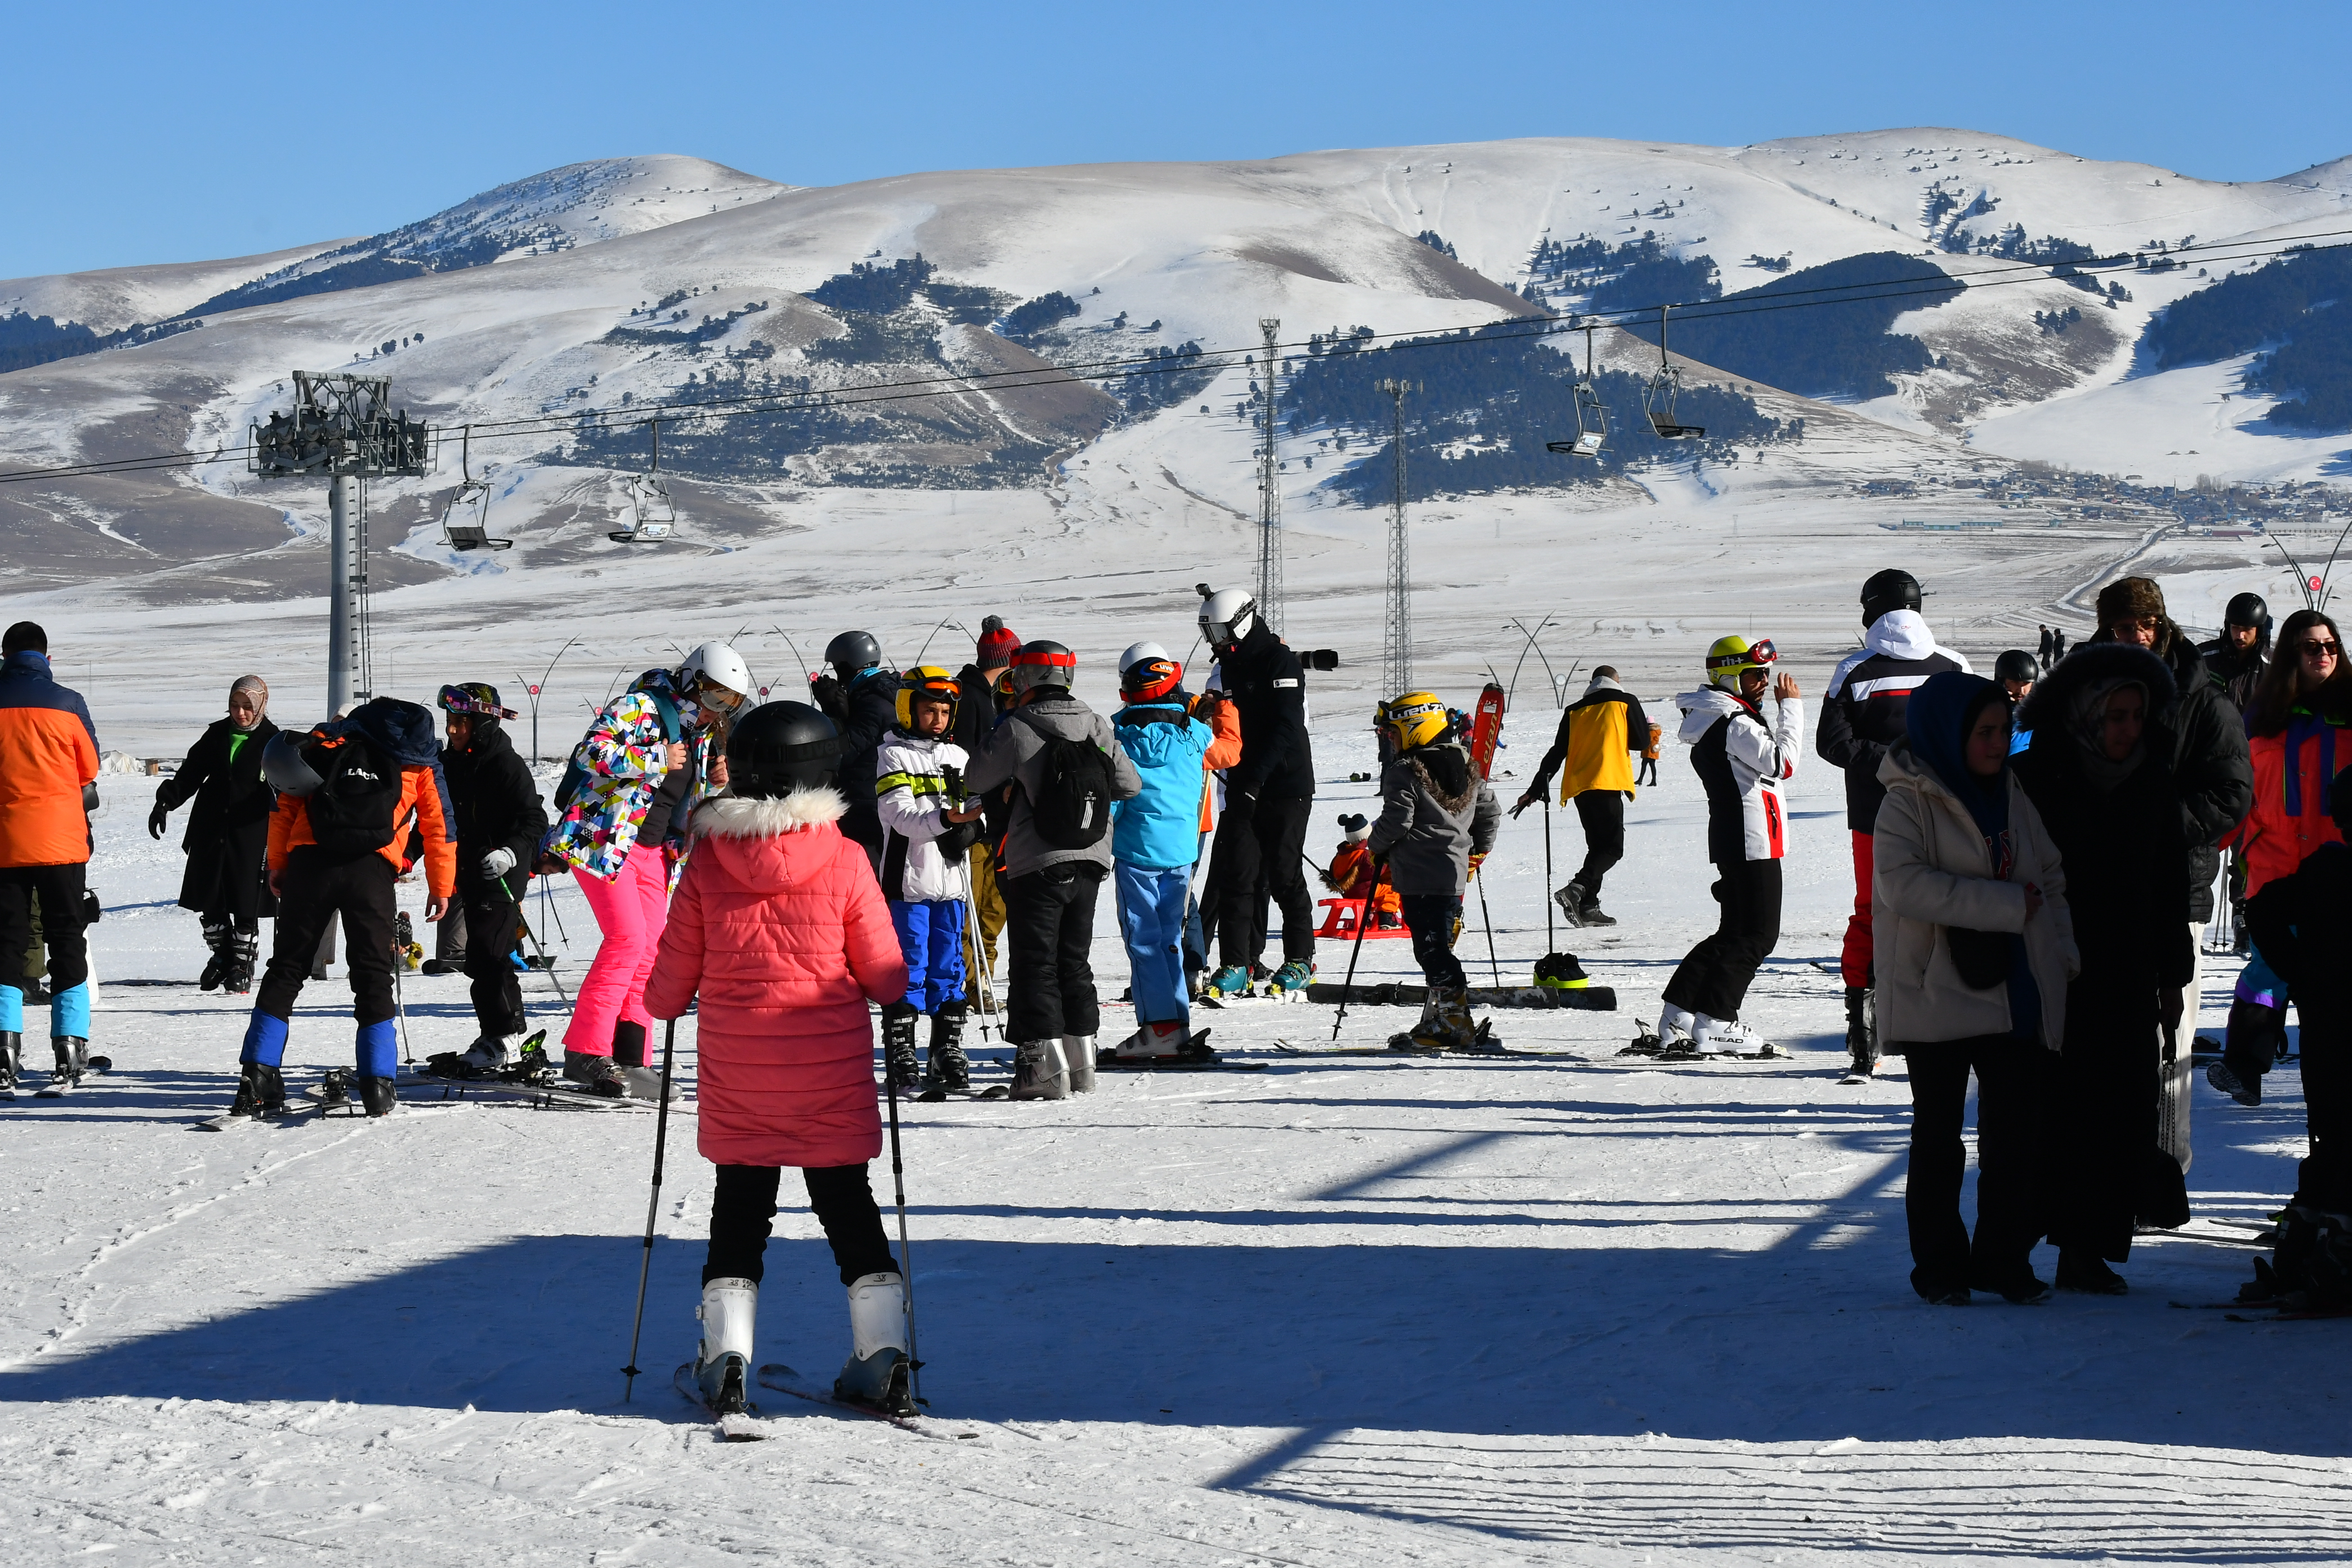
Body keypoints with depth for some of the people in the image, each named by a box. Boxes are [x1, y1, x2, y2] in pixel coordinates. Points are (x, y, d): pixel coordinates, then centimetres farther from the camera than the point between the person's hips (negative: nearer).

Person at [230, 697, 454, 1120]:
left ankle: (257, 1079, 3)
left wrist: (277, 865, 14)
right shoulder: (420, 758, 20)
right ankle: (378, 1086, 0)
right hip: (371, 871, -1)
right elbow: (439, 824, 18)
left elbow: (286, 802, 13)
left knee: (285, 970, 8)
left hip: (309, 862, 1)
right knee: (373, 978, 7)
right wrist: (441, 887, 22)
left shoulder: (328, 739, 22)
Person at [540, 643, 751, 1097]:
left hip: (656, 853, 9)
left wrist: (716, 783, 3)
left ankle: (628, 1059, 7)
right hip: (604, 839, -9)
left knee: (650, 951, 4)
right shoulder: (640, 707, -10)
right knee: (628, 937, -17)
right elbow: (591, 750, -23)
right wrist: (658, 760, -23)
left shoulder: (702, 739, 15)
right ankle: (585, 1051, -13)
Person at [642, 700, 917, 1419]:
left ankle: (726, 1355, 2)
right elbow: (885, 976, -4)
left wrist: (663, 1002, 22)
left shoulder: (708, 862, -6)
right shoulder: (844, 860, -9)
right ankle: (882, 1351, 5)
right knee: (848, 1206, 11)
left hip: (736, 1078, 0)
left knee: (739, 1210, 12)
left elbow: (672, 978, 0)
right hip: (832, 1076, 0)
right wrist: (891, 987, 19)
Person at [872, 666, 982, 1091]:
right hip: (908, 878, -5)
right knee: (908, 966, -3)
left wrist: (966, 827, -12)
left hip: (950, 880, 5)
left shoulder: (957, 757, 15)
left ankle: (949, 1051, 14)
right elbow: (901, 814, -14)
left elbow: (972, 809, 12)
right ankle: (900, 1054, 1)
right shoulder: (893, 754, -2)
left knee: (948, 968, 8)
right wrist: (945, 818, -28)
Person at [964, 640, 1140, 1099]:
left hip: (1037, 867, -5)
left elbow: (976, 782, -3)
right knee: (1074, 960, 17)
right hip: (1089, 863, 5)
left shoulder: (1017, 729, -12)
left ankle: (1046, 1065, -5)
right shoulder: (1096, 726, 1)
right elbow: (1129, 785, 5)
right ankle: (1082, 1057, 20)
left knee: (1035, 963, 1)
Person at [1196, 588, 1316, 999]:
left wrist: (1255, 780, -24)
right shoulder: (1230, 667, 14)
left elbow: (1285, 728, -19)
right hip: (1244, 789, 7)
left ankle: (1300, 961, 10)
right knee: (1236, 873, 0)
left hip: (1285, 788, -7)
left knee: (1284, 875, -2)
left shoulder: (1280, 662, -11)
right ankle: (1235, 965, 1)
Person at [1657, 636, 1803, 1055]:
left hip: (1731, 842, 10)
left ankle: (1676, 1019, 13)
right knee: (1758, 936, -5)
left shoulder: (1713, 721, 16)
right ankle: (1711, 1023, -7)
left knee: (1734, 932, 15)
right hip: (1753, 842, -10)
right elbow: (1783, 764, -22)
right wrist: (1791, 707, -15)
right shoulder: (1735, 723, -16)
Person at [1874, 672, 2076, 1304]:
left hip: (2014, 992, 5)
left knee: (2016, 1132, 5)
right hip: (1937, 992, -5)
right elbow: (1903, 884, -22)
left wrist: (2062, 949, 3)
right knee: (1938, 1133, 3)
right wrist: (2005, 904, -21)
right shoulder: (1908, 802, -8)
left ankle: (2003, 1257, 16)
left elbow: (2049, 878, 19)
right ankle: (1940, 1267, 12)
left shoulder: (2012, 796, 12)